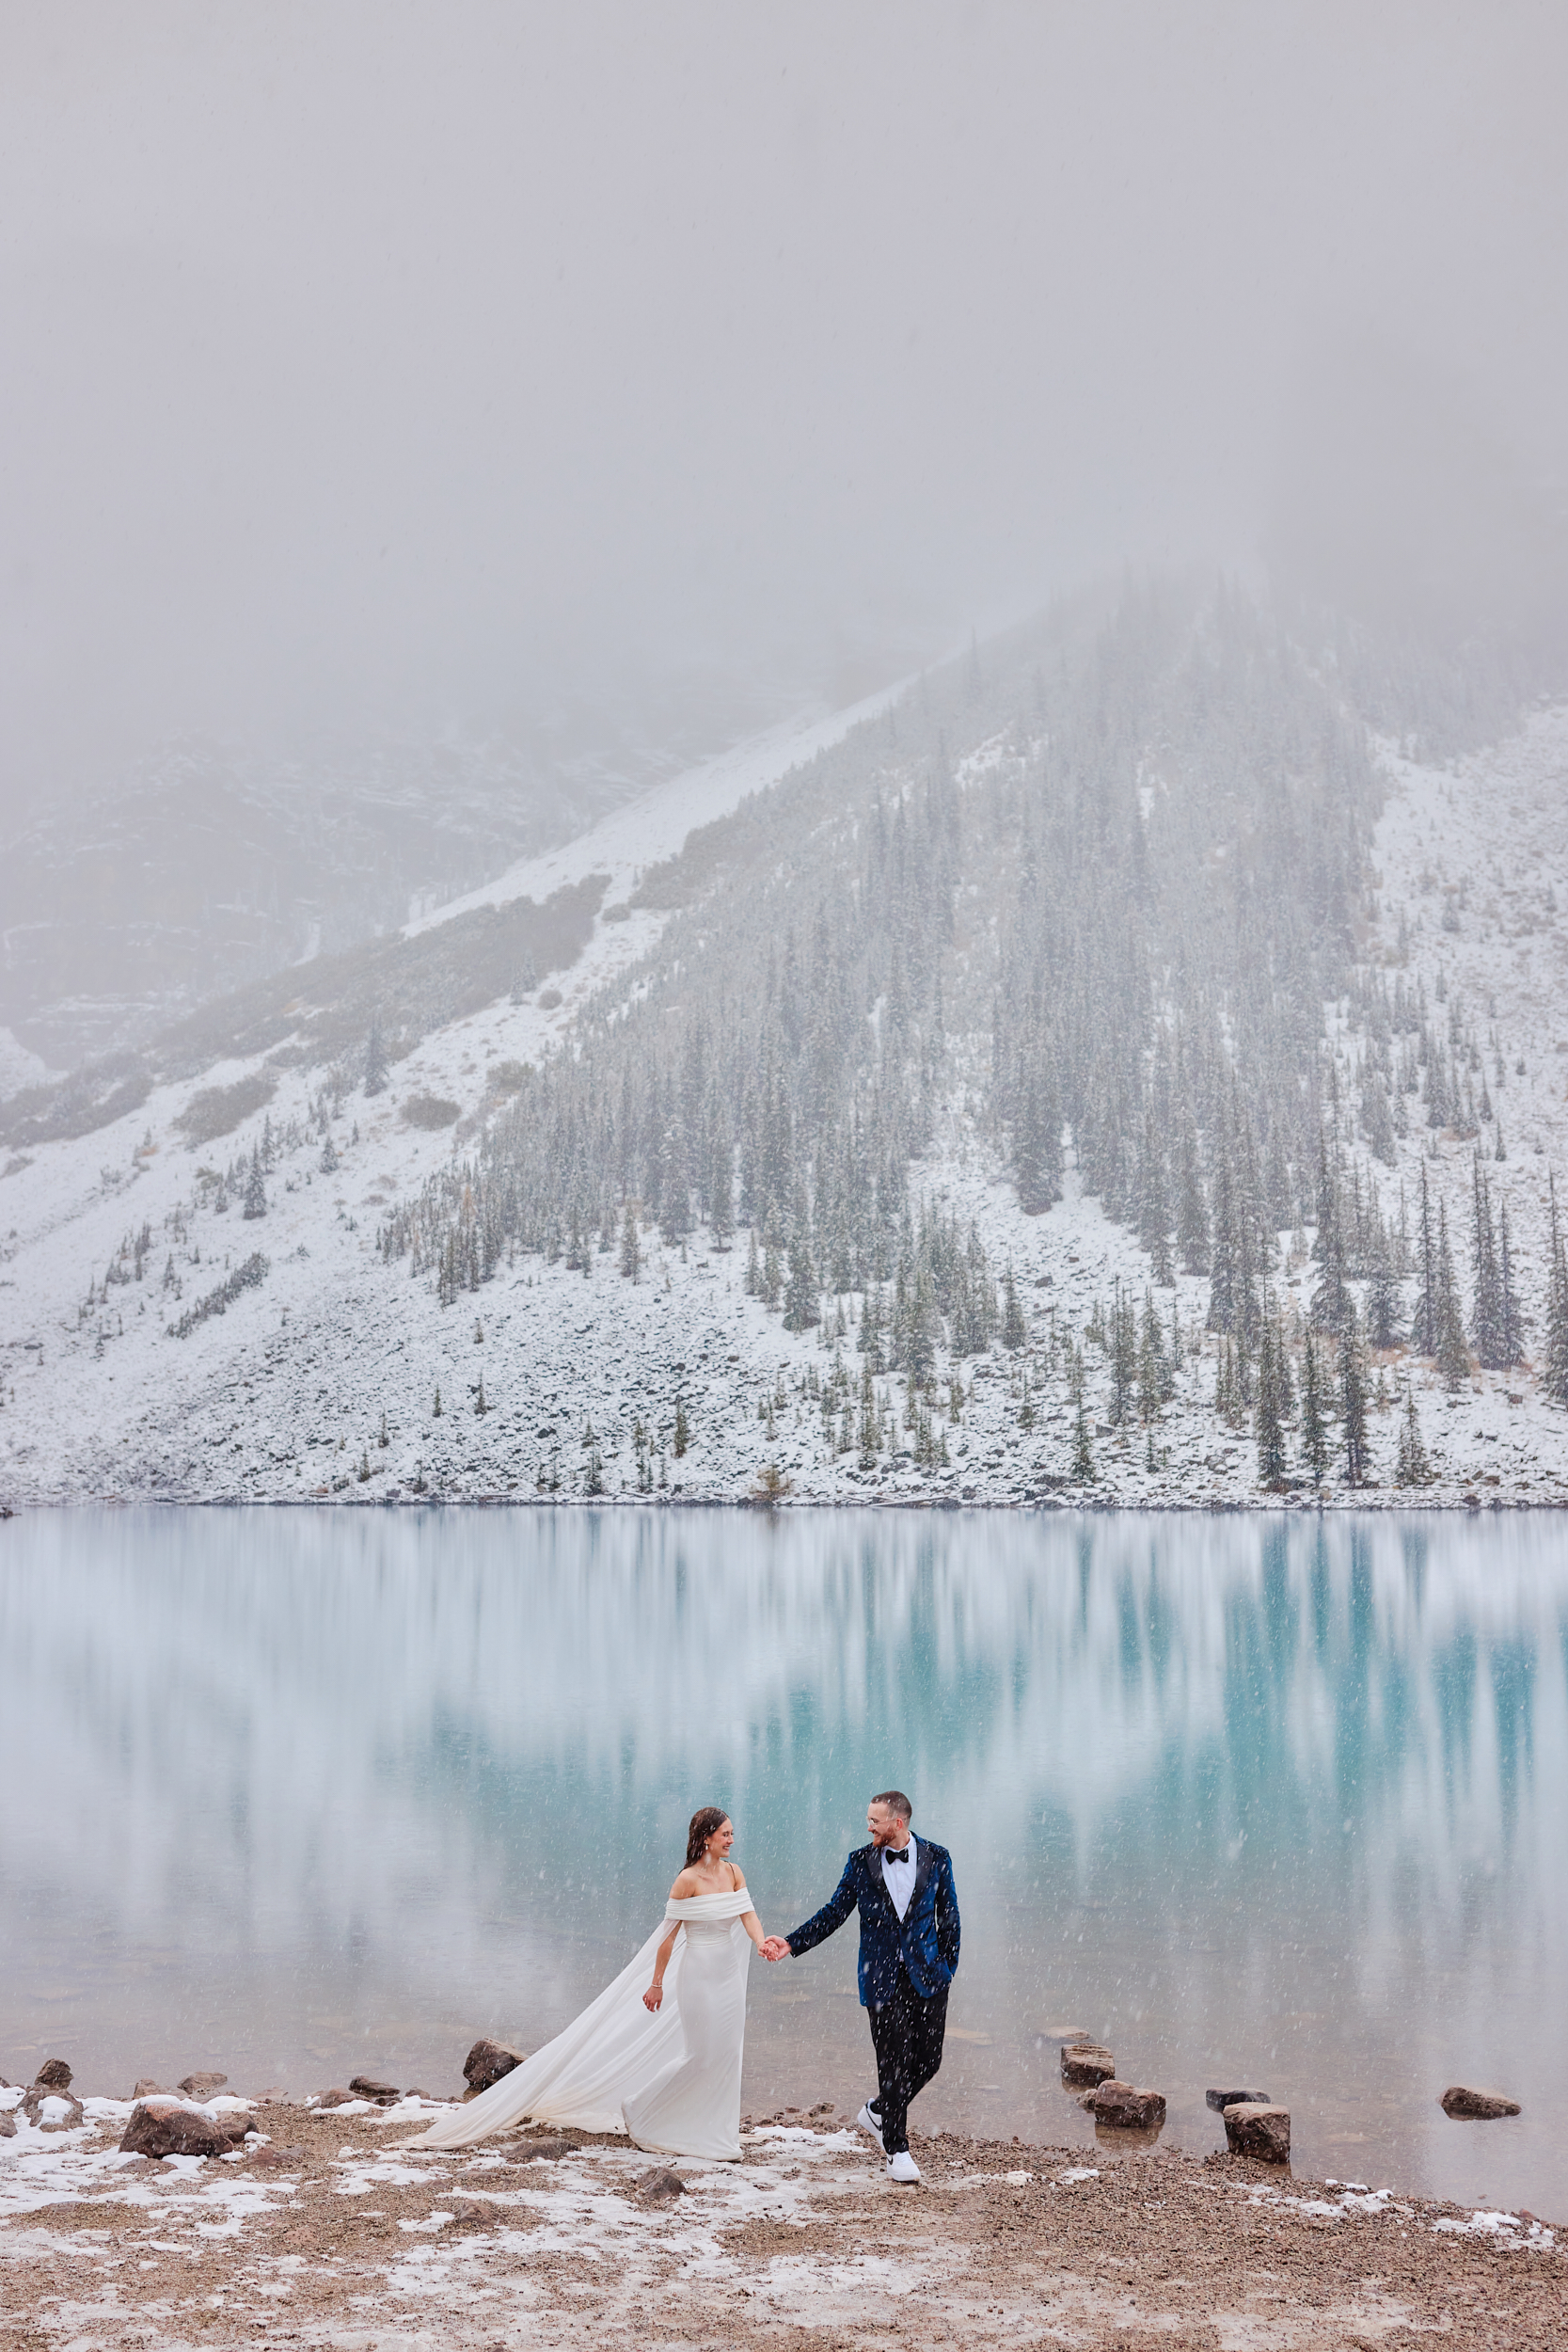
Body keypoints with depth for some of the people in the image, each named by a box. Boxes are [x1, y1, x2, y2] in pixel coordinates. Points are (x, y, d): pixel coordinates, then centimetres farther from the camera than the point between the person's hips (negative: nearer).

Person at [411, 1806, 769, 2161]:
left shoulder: (734, 1872, 4)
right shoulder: (688, 1880, -13)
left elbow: (748, 1914, -5)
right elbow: (669, 1934, -9)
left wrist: (762, 1942, -26)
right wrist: (657, 1983, -7)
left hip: (729, 1972, 6)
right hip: (698, 1974, -6)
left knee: (726, 2052, 8)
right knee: (700, 2055, -4)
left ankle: (719, 2138, 20)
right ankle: (636, 2109, 15)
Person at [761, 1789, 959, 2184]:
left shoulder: (936, 1858, 1)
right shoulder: (860, 1862, 1)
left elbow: (948, 1916, 7)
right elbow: (834, 1913, 5)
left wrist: (948, 1967, 3)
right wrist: (791, 1943, -2)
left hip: (927, 1975, 1)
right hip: (882, 1978, -1)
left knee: (928, 2058, 3)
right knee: (893, 2061, -1)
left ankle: (877, 2112, 29)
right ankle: (897, 2150, 12)